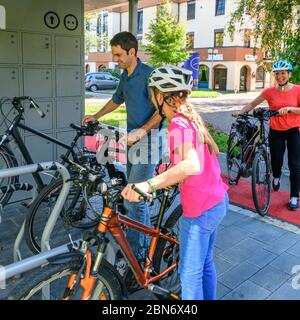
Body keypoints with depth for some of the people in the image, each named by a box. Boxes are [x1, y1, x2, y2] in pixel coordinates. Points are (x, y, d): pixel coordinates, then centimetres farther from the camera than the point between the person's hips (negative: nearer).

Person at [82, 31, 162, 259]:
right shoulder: (125, 76, 13)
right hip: (132, 140, 9)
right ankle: (145, 242, 33)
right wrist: (96, 116, 26)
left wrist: (140, 132, -28)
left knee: (134, 199, -9)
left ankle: (135, 252, 6)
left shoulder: (149, 75, -14)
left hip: (147, 142, -9)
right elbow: (117, 100, 29)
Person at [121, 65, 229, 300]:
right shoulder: (190, 117, 7)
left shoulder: (178, 124, -22)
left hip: (201, 210, -9)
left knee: (190, 273, 9)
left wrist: (149, 185, -47)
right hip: (217, 201, 9)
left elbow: (192, 165, -40)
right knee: (205, 263, 25)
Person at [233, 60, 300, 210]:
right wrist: (240, 112, -5)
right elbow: (253, 104, 5)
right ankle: (276, 177, 46)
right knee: (276, 161, 8)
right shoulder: (269, 91, -4)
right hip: (276, 132, 1)